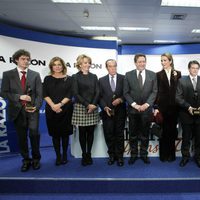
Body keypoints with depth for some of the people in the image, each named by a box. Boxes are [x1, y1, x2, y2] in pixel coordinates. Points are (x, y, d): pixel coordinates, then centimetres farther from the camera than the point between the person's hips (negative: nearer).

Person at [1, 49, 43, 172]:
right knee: (22, 137, 8)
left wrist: (36, 107, -14)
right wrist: (19, 97, -14)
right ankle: (26, 160, 26)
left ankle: (36, 158, 6)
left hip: (32, 109, -1)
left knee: (34, 132, -16)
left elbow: (39, 94, 2)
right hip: (17, 110, 1)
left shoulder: (35, 75, 6)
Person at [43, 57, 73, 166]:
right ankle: (58, 156, 16)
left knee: (65, 133, 6)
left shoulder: (68, 79, 4)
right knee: (55, 133, 5)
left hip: (66, 109, -1)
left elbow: (69, 95, -4)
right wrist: (53, 106, -15)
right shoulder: (47, 79, 7)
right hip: (51, 110, 1)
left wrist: (60, 104, -16)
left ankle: (64, 155, 20)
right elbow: (45, 95, 0)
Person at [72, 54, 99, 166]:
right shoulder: (76, 77, 2)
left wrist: (93, 104, -11)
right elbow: (76, 94, -6)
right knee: (82, 132, 2)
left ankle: (89, 154, 14)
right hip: (80, 107, -3)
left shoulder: (94, 77, 12)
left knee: (91, 132, 4)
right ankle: (84, 155, 12)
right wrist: (87, 104, -14)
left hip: (93, 108, 3)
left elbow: (97, 92, 5)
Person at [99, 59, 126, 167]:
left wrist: (120, 99, -15)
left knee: (119, 134, 6)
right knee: (109, 134, 4)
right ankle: (111, 155, 19)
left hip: (120, 111, -1)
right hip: (107, 111, 1)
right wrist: (105, 107, -10)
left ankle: (119, 156, 16)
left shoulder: (123, 78, 4)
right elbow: (100, 96, 4)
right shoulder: (102, 80, 8)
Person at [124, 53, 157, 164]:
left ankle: (144, 154, 23)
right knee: (133, 134, 8)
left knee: (145, 134, 9)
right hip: (133, 109, 0)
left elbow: (154, 92, 0)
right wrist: (134, 105, -12)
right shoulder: (128, 75, 1)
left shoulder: (152, 75, 3)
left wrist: (146, 104, -12)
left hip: (146, 108, 1)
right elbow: (126, 93, -2)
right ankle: (133, 154, 22)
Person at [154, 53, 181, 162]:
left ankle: (171, 154, 21)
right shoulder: (158, 75, 3)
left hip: (174, 107, 1)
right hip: (162, 106, -1)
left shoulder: (177, 74, 6)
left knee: (172, 130, 8)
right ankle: (163, 154, 16)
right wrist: (156, 107, -6)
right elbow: (157, 91, -2)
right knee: (163, 130, 4)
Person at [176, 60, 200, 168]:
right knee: (186, 137, 9)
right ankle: (185, 156, 22)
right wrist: (188, 107, -15)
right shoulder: (182, 80, 1)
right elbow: (178, 97, -5)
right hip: (186, 114, -1)